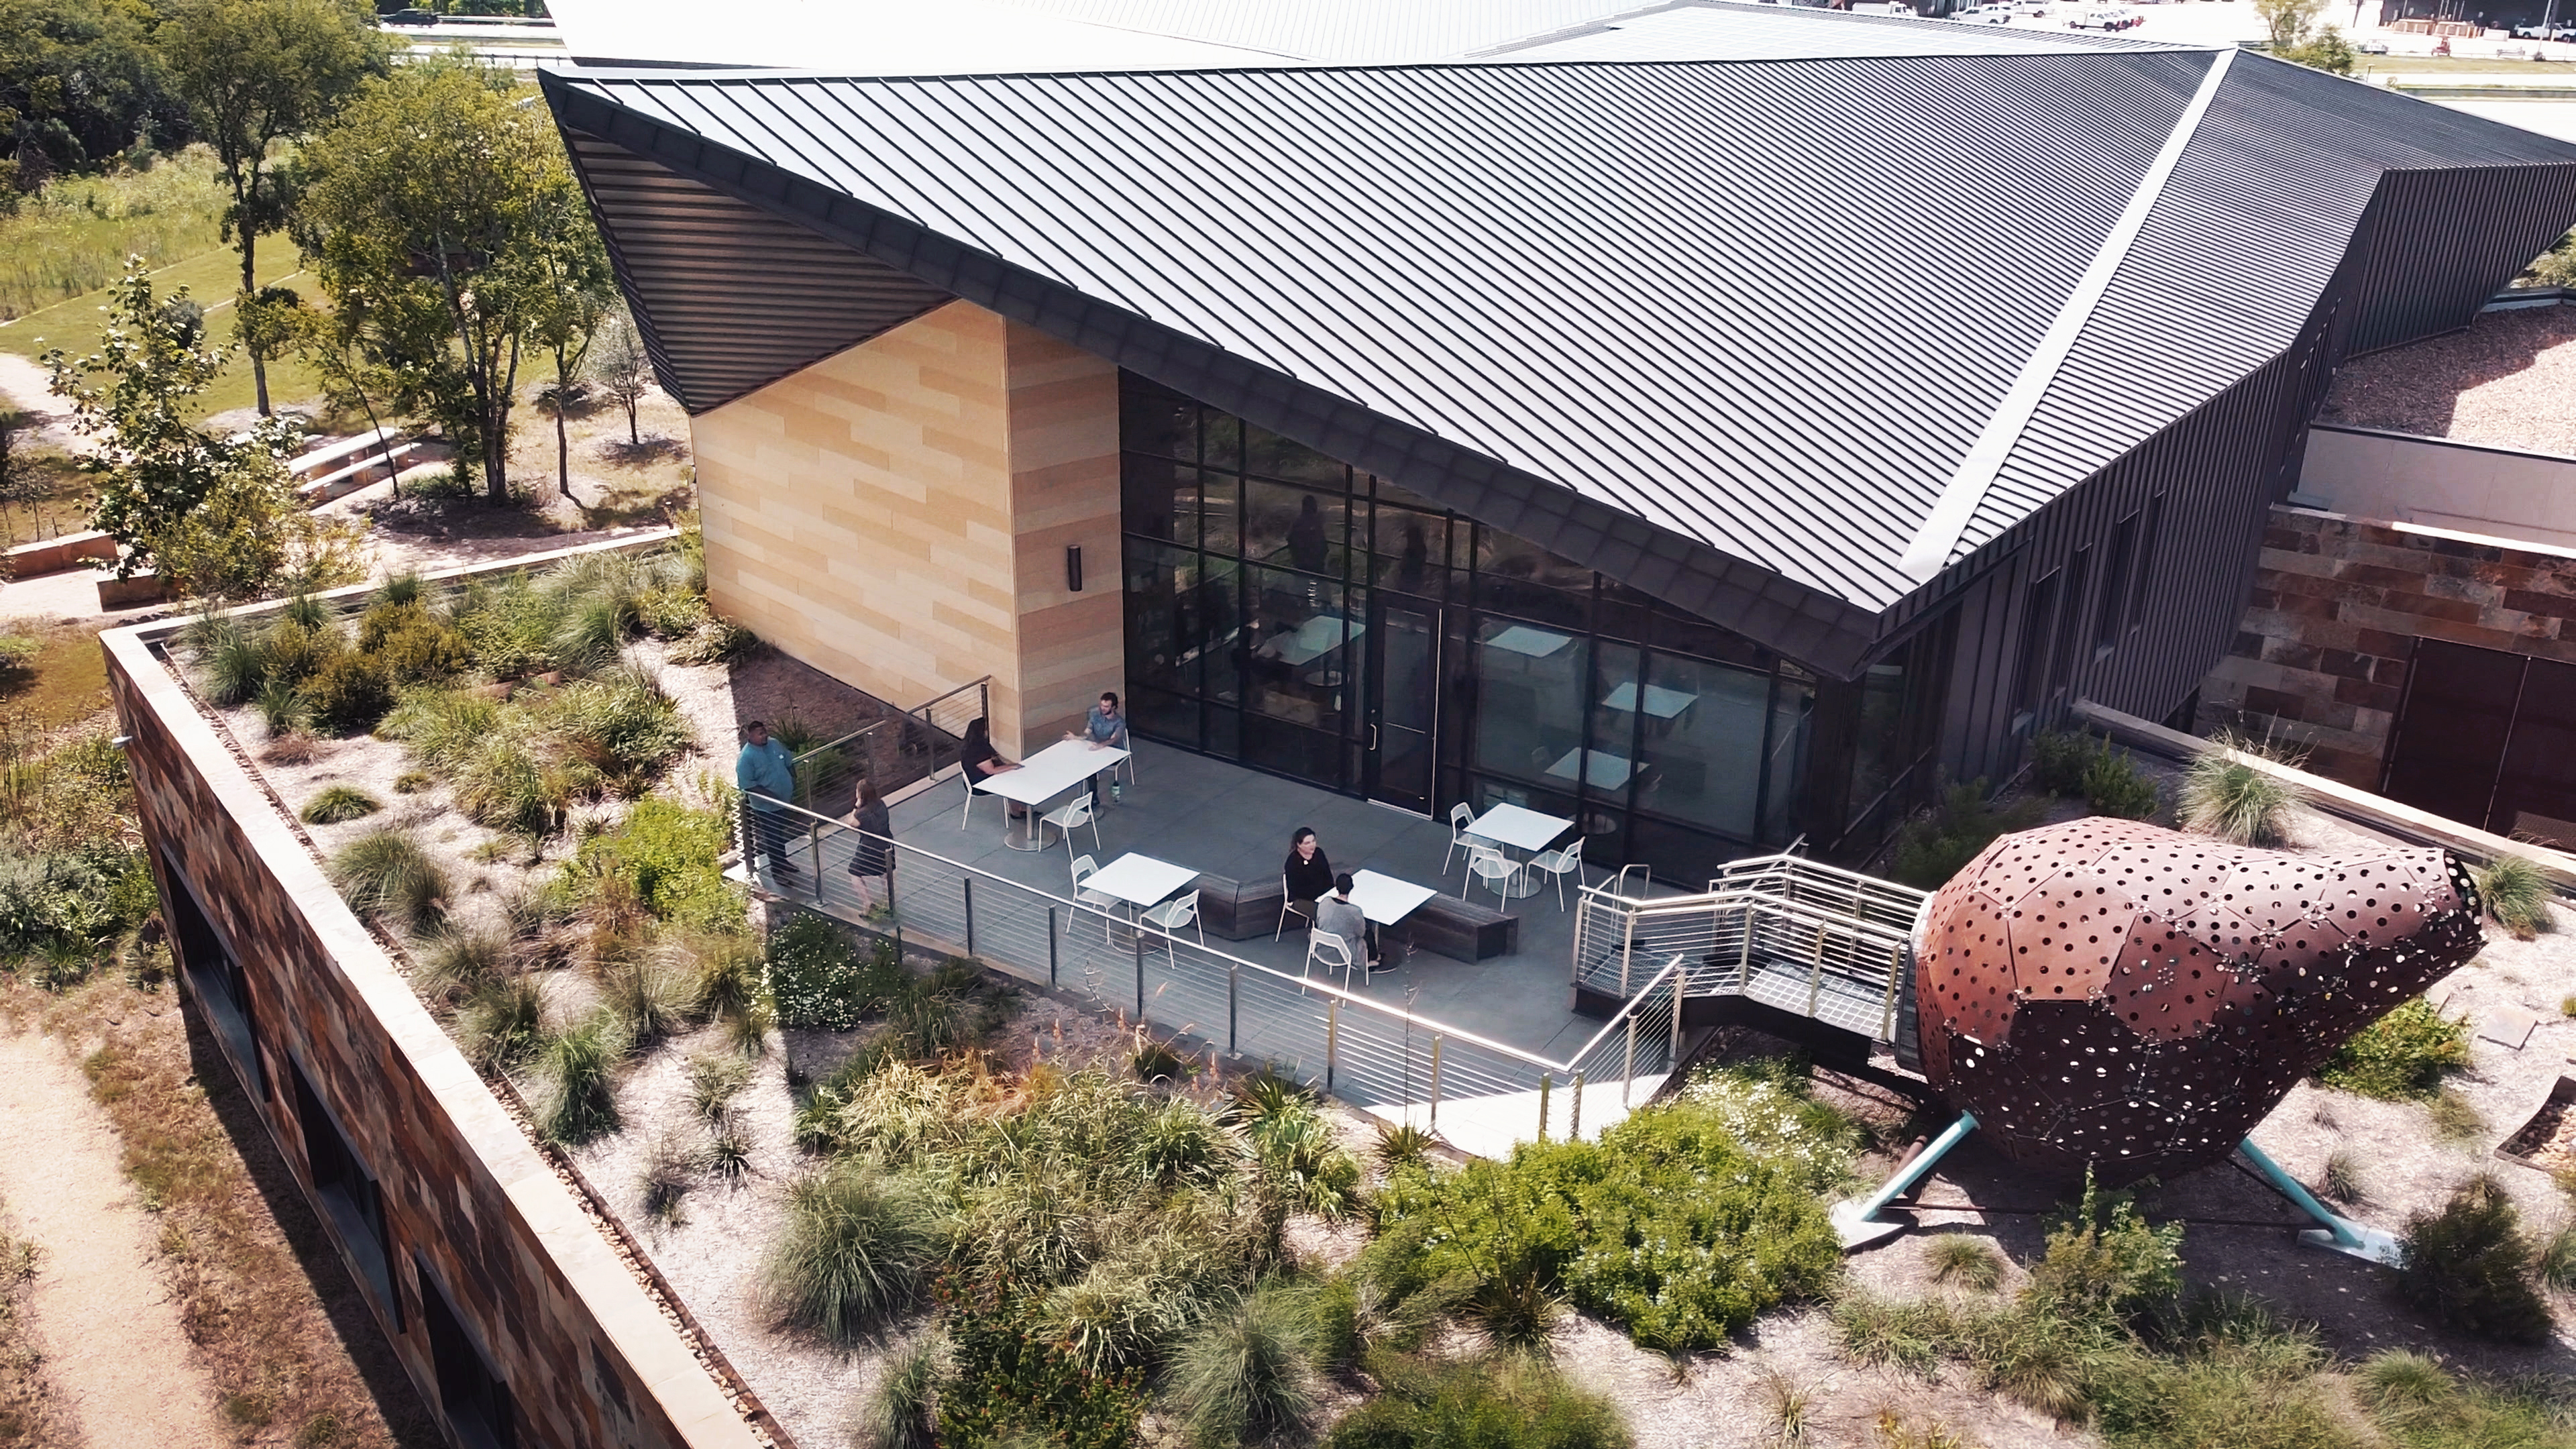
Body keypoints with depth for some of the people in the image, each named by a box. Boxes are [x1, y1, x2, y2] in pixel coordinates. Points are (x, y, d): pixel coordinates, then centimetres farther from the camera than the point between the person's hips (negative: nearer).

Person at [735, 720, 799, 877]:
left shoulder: (774, 744, -2)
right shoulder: (746, 758, -23)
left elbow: (789, 763, 11)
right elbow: (747, 785, -23)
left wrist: (794, 784, 4)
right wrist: (769, 795, -26)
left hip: (784, 800, 7)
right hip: (766, 806, -7)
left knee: (780, 834, 23)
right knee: (774, 838, 7)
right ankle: (779, 869, 25)